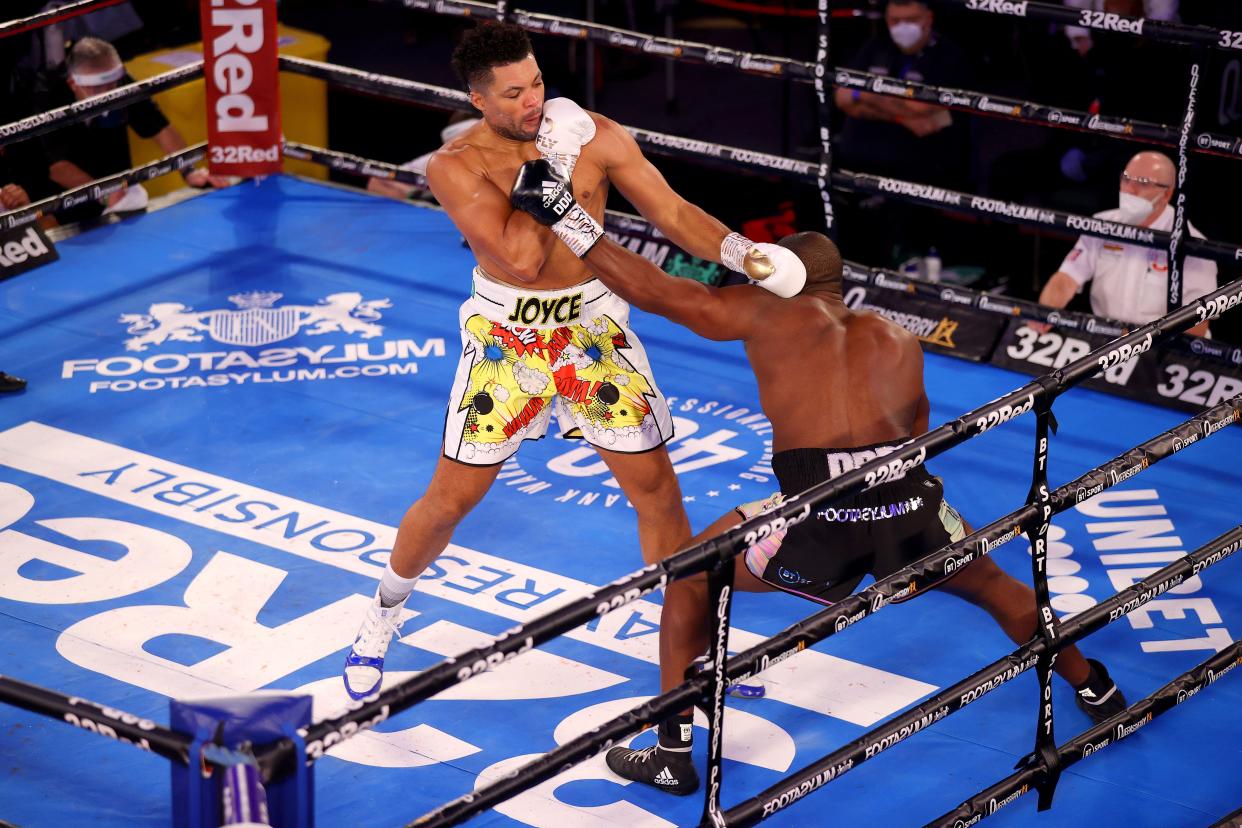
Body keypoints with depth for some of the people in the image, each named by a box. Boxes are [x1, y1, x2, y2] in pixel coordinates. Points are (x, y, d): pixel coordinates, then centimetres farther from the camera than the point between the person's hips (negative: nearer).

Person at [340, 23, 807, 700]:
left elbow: (673, 213, -9)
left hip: (593, 326, 2)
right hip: (504, 333, -2)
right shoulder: (456, 167, -16)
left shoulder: (596, 137, -9)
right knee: (450, 499, 4)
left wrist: (739, 251, -26)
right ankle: (384, 614, 30)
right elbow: (520, 257, -27)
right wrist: (545, 166, -23)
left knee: (655, 486, 2)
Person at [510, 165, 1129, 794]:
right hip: (910, 504, 3)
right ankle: (1098, 694, 50)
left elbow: (652, 291, 13)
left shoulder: (767, 311, 14)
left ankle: (673, 756, 17)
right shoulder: (898, 340, 24)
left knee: (689, 580, 21)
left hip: (821, 511, -3)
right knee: (995, 586, 34)